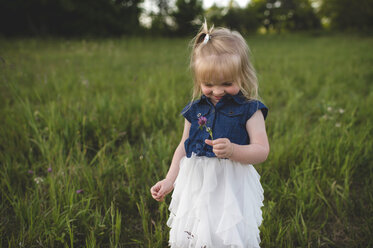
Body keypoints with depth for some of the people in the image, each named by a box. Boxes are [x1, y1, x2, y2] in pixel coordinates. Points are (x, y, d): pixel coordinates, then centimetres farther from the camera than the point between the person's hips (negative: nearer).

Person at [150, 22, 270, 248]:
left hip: (231, 189, -4)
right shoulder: (195, 110, 5)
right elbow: (184, 147, 13)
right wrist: (169, 180, 9)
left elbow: (262, 151, -11)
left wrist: (232, 150, -29)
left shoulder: (249, 110, -7)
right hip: (196, 187, 4)